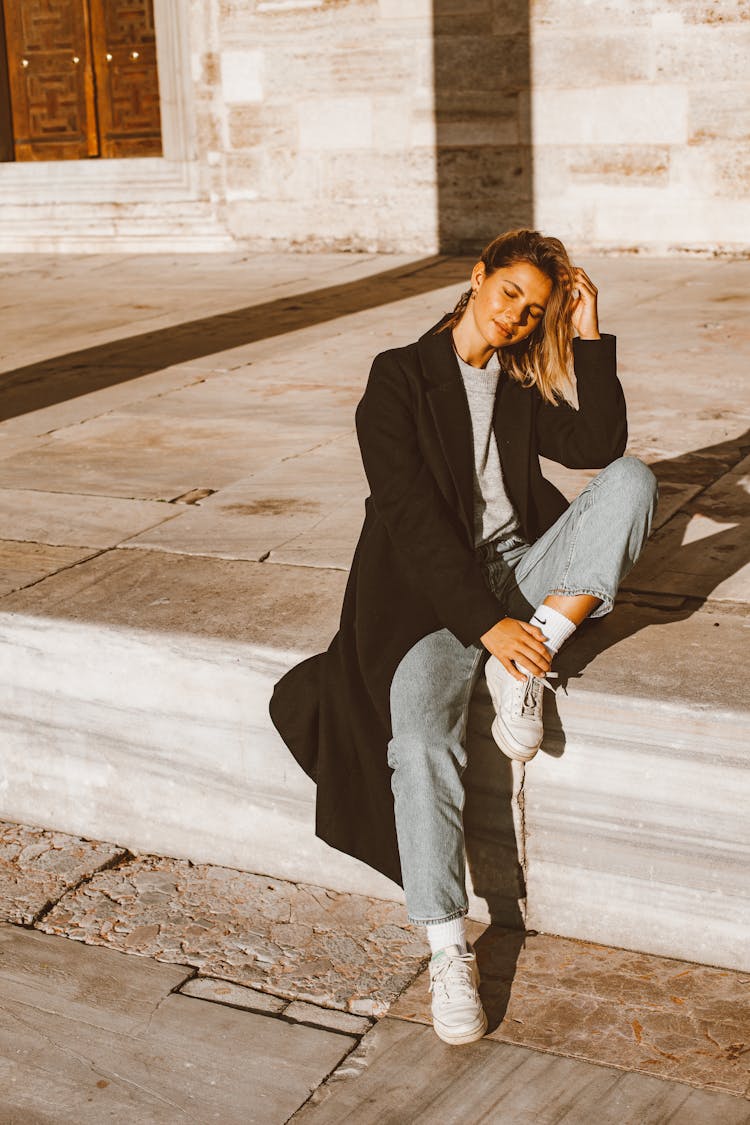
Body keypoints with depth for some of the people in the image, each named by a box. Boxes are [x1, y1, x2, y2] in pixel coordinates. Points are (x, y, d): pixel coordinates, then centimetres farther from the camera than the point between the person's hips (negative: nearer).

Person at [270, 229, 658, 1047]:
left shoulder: (520, 384, 15)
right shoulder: (400, 377, -2)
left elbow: (598, 447, 0)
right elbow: (411, 515, -12)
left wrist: (589, 337, -4)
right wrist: (486, 622, -21)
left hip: (520, 568, 5)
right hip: (435, 587, -4)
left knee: (631, 480, -19)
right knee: (419, 734, -31)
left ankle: (534, 656, -25)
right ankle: (448, 951, -22)